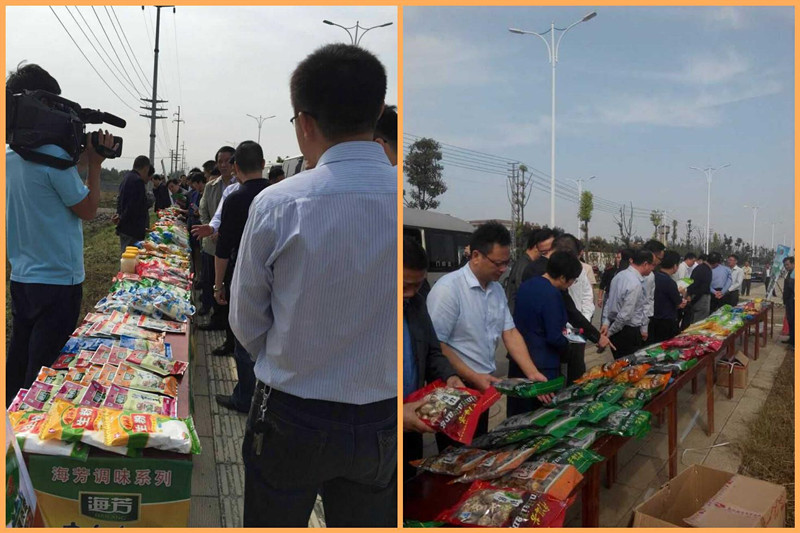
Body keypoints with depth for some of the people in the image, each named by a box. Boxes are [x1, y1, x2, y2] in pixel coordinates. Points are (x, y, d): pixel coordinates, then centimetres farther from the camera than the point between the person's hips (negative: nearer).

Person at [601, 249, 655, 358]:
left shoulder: (619, 275, 5)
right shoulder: (635, 284, -22)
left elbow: (609, 301, 9)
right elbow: (625, 315, -23)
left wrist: (606, 323, 4)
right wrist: (610, 332, -11)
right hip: (628, 332, -8)